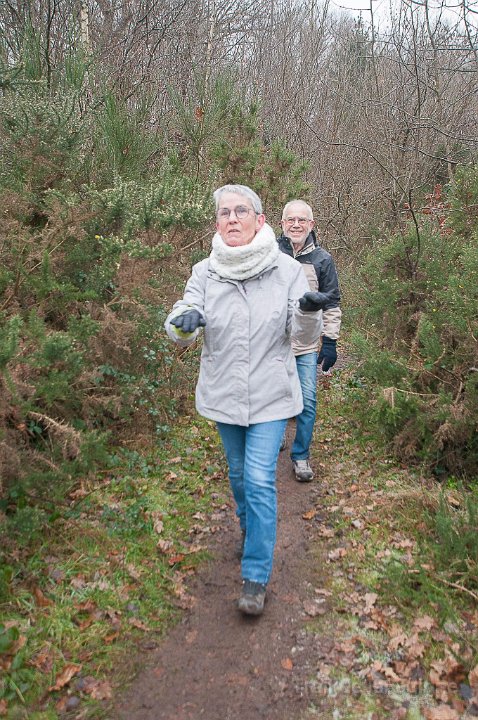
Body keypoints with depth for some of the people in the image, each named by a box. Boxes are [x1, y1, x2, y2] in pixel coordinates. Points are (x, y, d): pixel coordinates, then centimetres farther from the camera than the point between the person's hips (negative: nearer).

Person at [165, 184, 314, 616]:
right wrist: (183, 322, -34)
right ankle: (250, 529, 49)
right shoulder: (205, 272, -5)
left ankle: (256, 576, 11)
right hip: (223, 391, 3)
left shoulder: (287, 269, -9)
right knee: (238, 474, 20)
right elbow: (181, 332, -10)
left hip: (270, 393, -2)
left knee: (260, 481, -4)